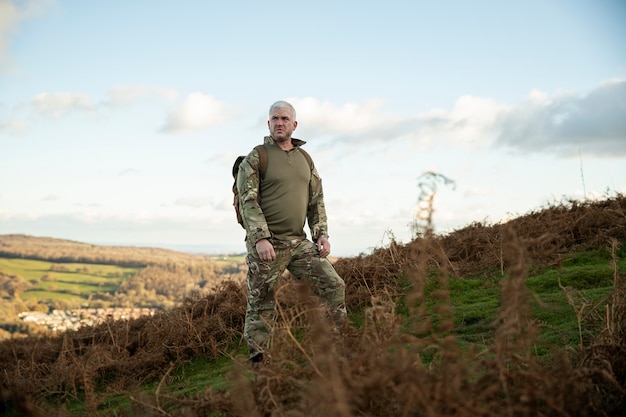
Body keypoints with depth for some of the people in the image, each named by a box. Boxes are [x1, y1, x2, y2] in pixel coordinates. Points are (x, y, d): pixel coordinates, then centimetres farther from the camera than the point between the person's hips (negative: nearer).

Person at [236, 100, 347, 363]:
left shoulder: (305, 159, 15)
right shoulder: (255, 159, -2)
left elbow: (317, 201, 17)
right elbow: (248, 201, -11)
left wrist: (322, 234, 5)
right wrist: (260, 238, -21)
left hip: (300, 242, 5)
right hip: (266, 244, -5)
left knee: (334, 285, -3)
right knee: (261, 306, 0)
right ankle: (256, 362, 10)